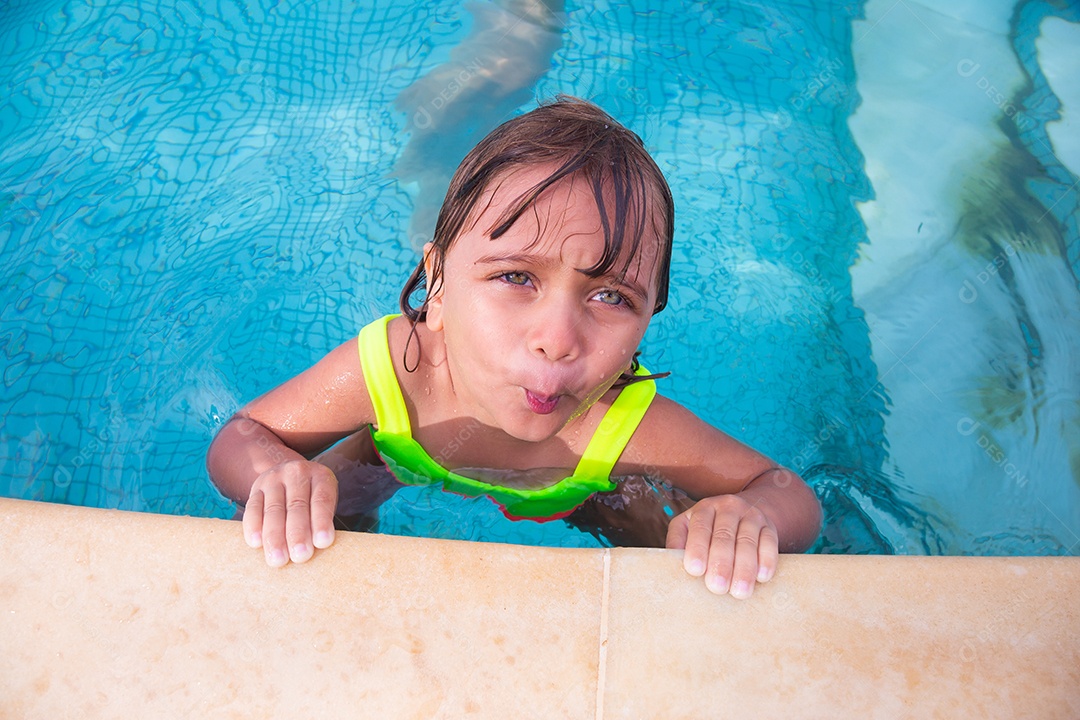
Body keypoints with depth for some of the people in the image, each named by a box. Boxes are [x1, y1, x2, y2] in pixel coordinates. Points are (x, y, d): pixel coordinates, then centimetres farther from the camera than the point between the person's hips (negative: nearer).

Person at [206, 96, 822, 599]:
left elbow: (795, 496, -25)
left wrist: (749, 516, -50)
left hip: (561, 513, 0)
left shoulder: (634, 429, -38)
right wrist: (276, 473, -48)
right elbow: (239, 439, -23)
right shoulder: (384, 371, -39)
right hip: (403, 480, 1)